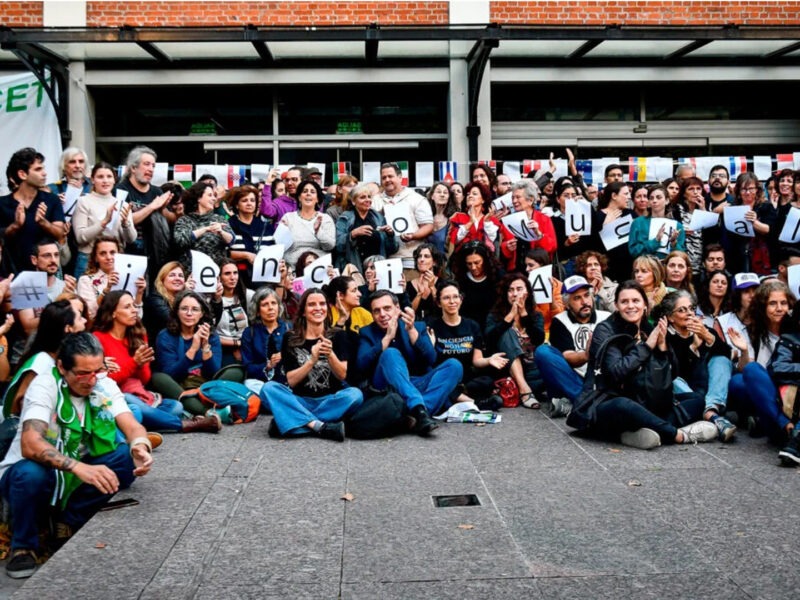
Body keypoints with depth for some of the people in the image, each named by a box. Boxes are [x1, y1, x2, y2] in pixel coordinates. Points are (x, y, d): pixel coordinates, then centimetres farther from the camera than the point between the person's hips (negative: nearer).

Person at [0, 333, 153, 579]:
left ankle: (69, 522, -4)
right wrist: (79, 467, -52)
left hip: (77, 472, 4)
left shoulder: (105, 385, -8)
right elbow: (30, 445, -37)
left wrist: (141, 447, -43)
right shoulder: (44, 385, -23)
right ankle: (23, 546, -9)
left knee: (130, 458, -19)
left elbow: (131, 425, -19)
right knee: (31, 473, -38)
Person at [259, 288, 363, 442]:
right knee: (269, 388, -26)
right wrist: (312, 360, -21)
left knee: (355, 394, -30)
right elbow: (291, 381, -5)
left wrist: (330, 354, -23)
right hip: (300, 401, 0)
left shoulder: (337, 336, 2)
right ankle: (320, 426, -34)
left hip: (329, 401, 0)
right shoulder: (290, 338, 1)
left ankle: (293, 422, -27)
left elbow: (342, 375, -4)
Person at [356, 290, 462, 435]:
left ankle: (418, 413, -38)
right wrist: (387, 337, -14)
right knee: (391, 353, -28)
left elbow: (431, 360, -5)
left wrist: (411, 330, -15)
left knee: (454, 365, -19)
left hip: (418, 387, 3)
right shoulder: (367, 333, 7)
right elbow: (361, 366, -11)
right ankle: (419, 410, -46)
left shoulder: (417, 327, 11)